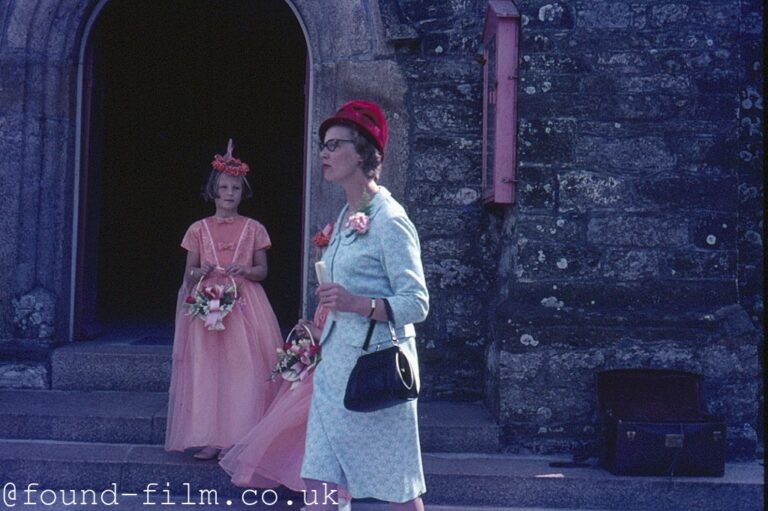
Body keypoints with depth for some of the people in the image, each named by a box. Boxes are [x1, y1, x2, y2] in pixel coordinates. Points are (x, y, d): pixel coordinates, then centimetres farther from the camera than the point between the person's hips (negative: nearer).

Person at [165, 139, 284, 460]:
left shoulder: (254, 229, 7)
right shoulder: (198, 229, 9)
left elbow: (263, 271, 9)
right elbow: (188, 274, 11)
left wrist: (245, 270, -12)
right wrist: (199, 272, -12)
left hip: (245, 306, -1)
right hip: (207, 306, 1)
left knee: (246, 369, -5)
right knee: (207, 370, -2)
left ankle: (245, 435, 2)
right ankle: (210, 437, 2)